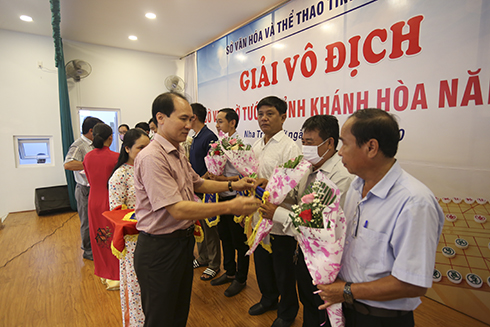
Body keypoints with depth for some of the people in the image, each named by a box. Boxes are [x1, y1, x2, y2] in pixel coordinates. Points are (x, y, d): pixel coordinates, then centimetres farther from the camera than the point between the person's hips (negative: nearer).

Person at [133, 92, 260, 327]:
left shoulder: (178, 153, 7)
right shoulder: (152, 157, -25)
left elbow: (197, 184, 17)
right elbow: (177, 210, -29)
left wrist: (232, 185, 4)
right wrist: (230, 207, -29)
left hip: (183, 241, 9)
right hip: (159, 248, -9)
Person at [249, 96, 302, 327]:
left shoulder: (289, 147, -15)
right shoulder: (256, 146, 9)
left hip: (281, 221, -7)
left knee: (283, 270, 12)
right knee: (262, 264, 24)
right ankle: (268, 299, 50)